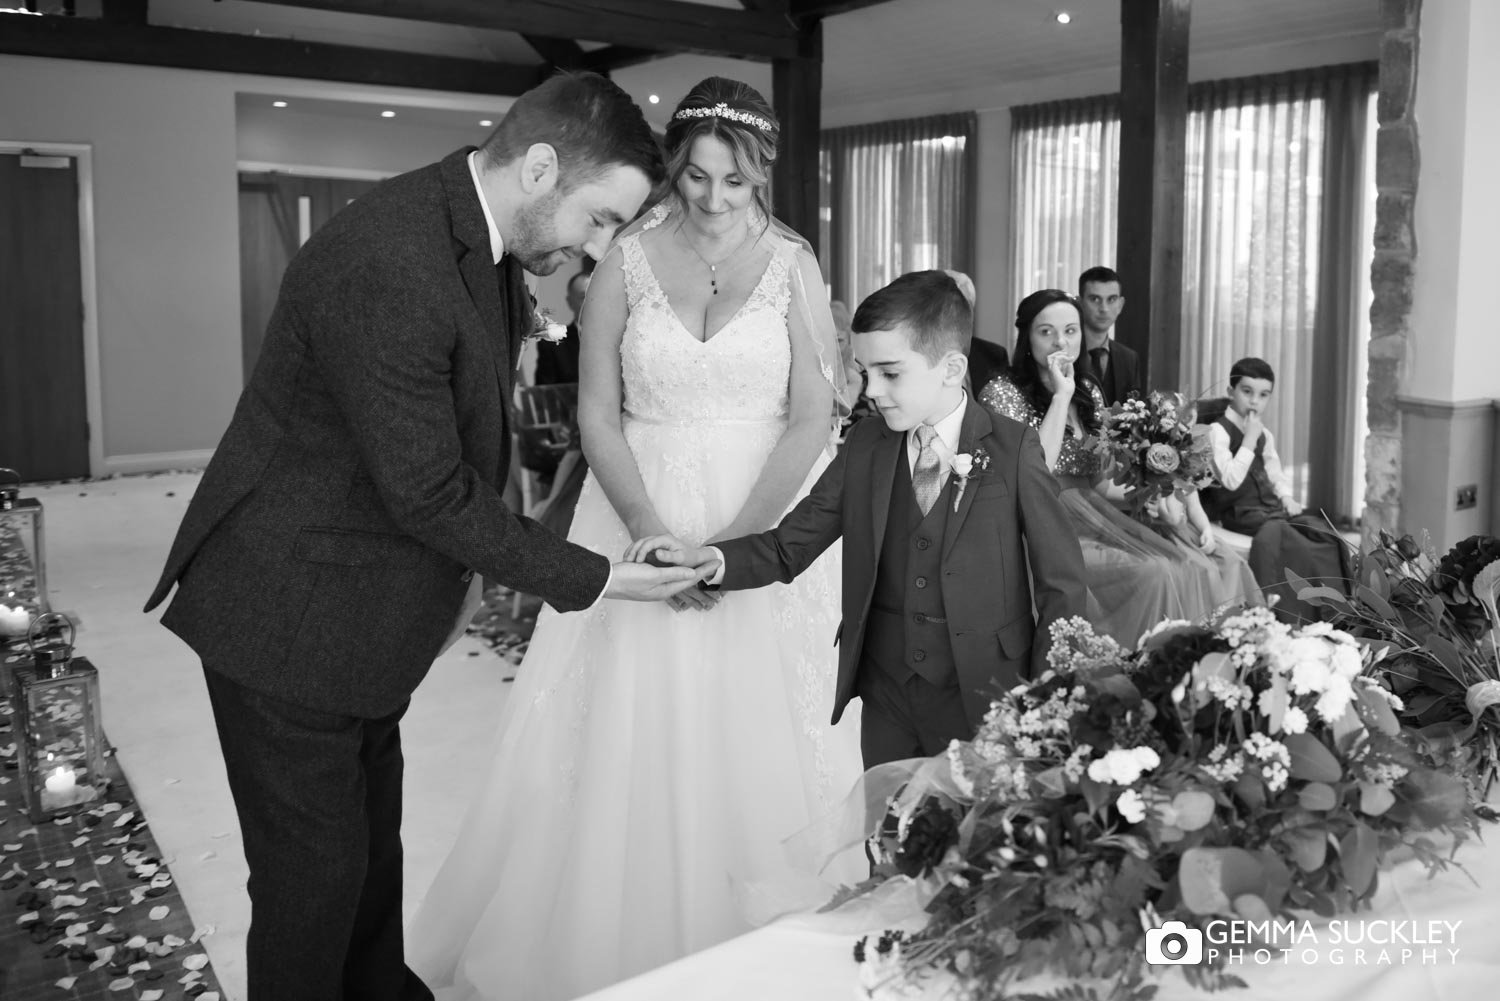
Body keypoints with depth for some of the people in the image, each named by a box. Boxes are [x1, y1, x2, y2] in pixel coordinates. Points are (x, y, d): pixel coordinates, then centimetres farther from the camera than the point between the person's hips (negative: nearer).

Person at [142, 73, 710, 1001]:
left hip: (368, 608, 9)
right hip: (293, 621, -9)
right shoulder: (387, 269, -30)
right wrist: (589, 578, -18)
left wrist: (462, 566, 12)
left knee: (374, 836, 23)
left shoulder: (485, 236, 0)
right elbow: (428, 491, -26)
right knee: (316, 869, 6)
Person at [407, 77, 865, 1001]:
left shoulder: (792, 265, -1)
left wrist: (735, 540, -16)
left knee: (755, 744, 4)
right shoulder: (625, 262, 0)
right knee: (629, 744, 5)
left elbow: (812, 419, -5)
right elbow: (598, 416, -1)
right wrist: (654, 535, -15)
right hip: (642, 524, 1)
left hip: (768, 528, 0)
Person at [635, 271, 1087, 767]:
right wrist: (704, 558, -17)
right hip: (887, 706, 3)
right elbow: (791, 545, 0)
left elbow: (1062, 586, -5)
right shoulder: (864, 447, 2)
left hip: (984, 703, -3)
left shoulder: (1014, 451, -8)